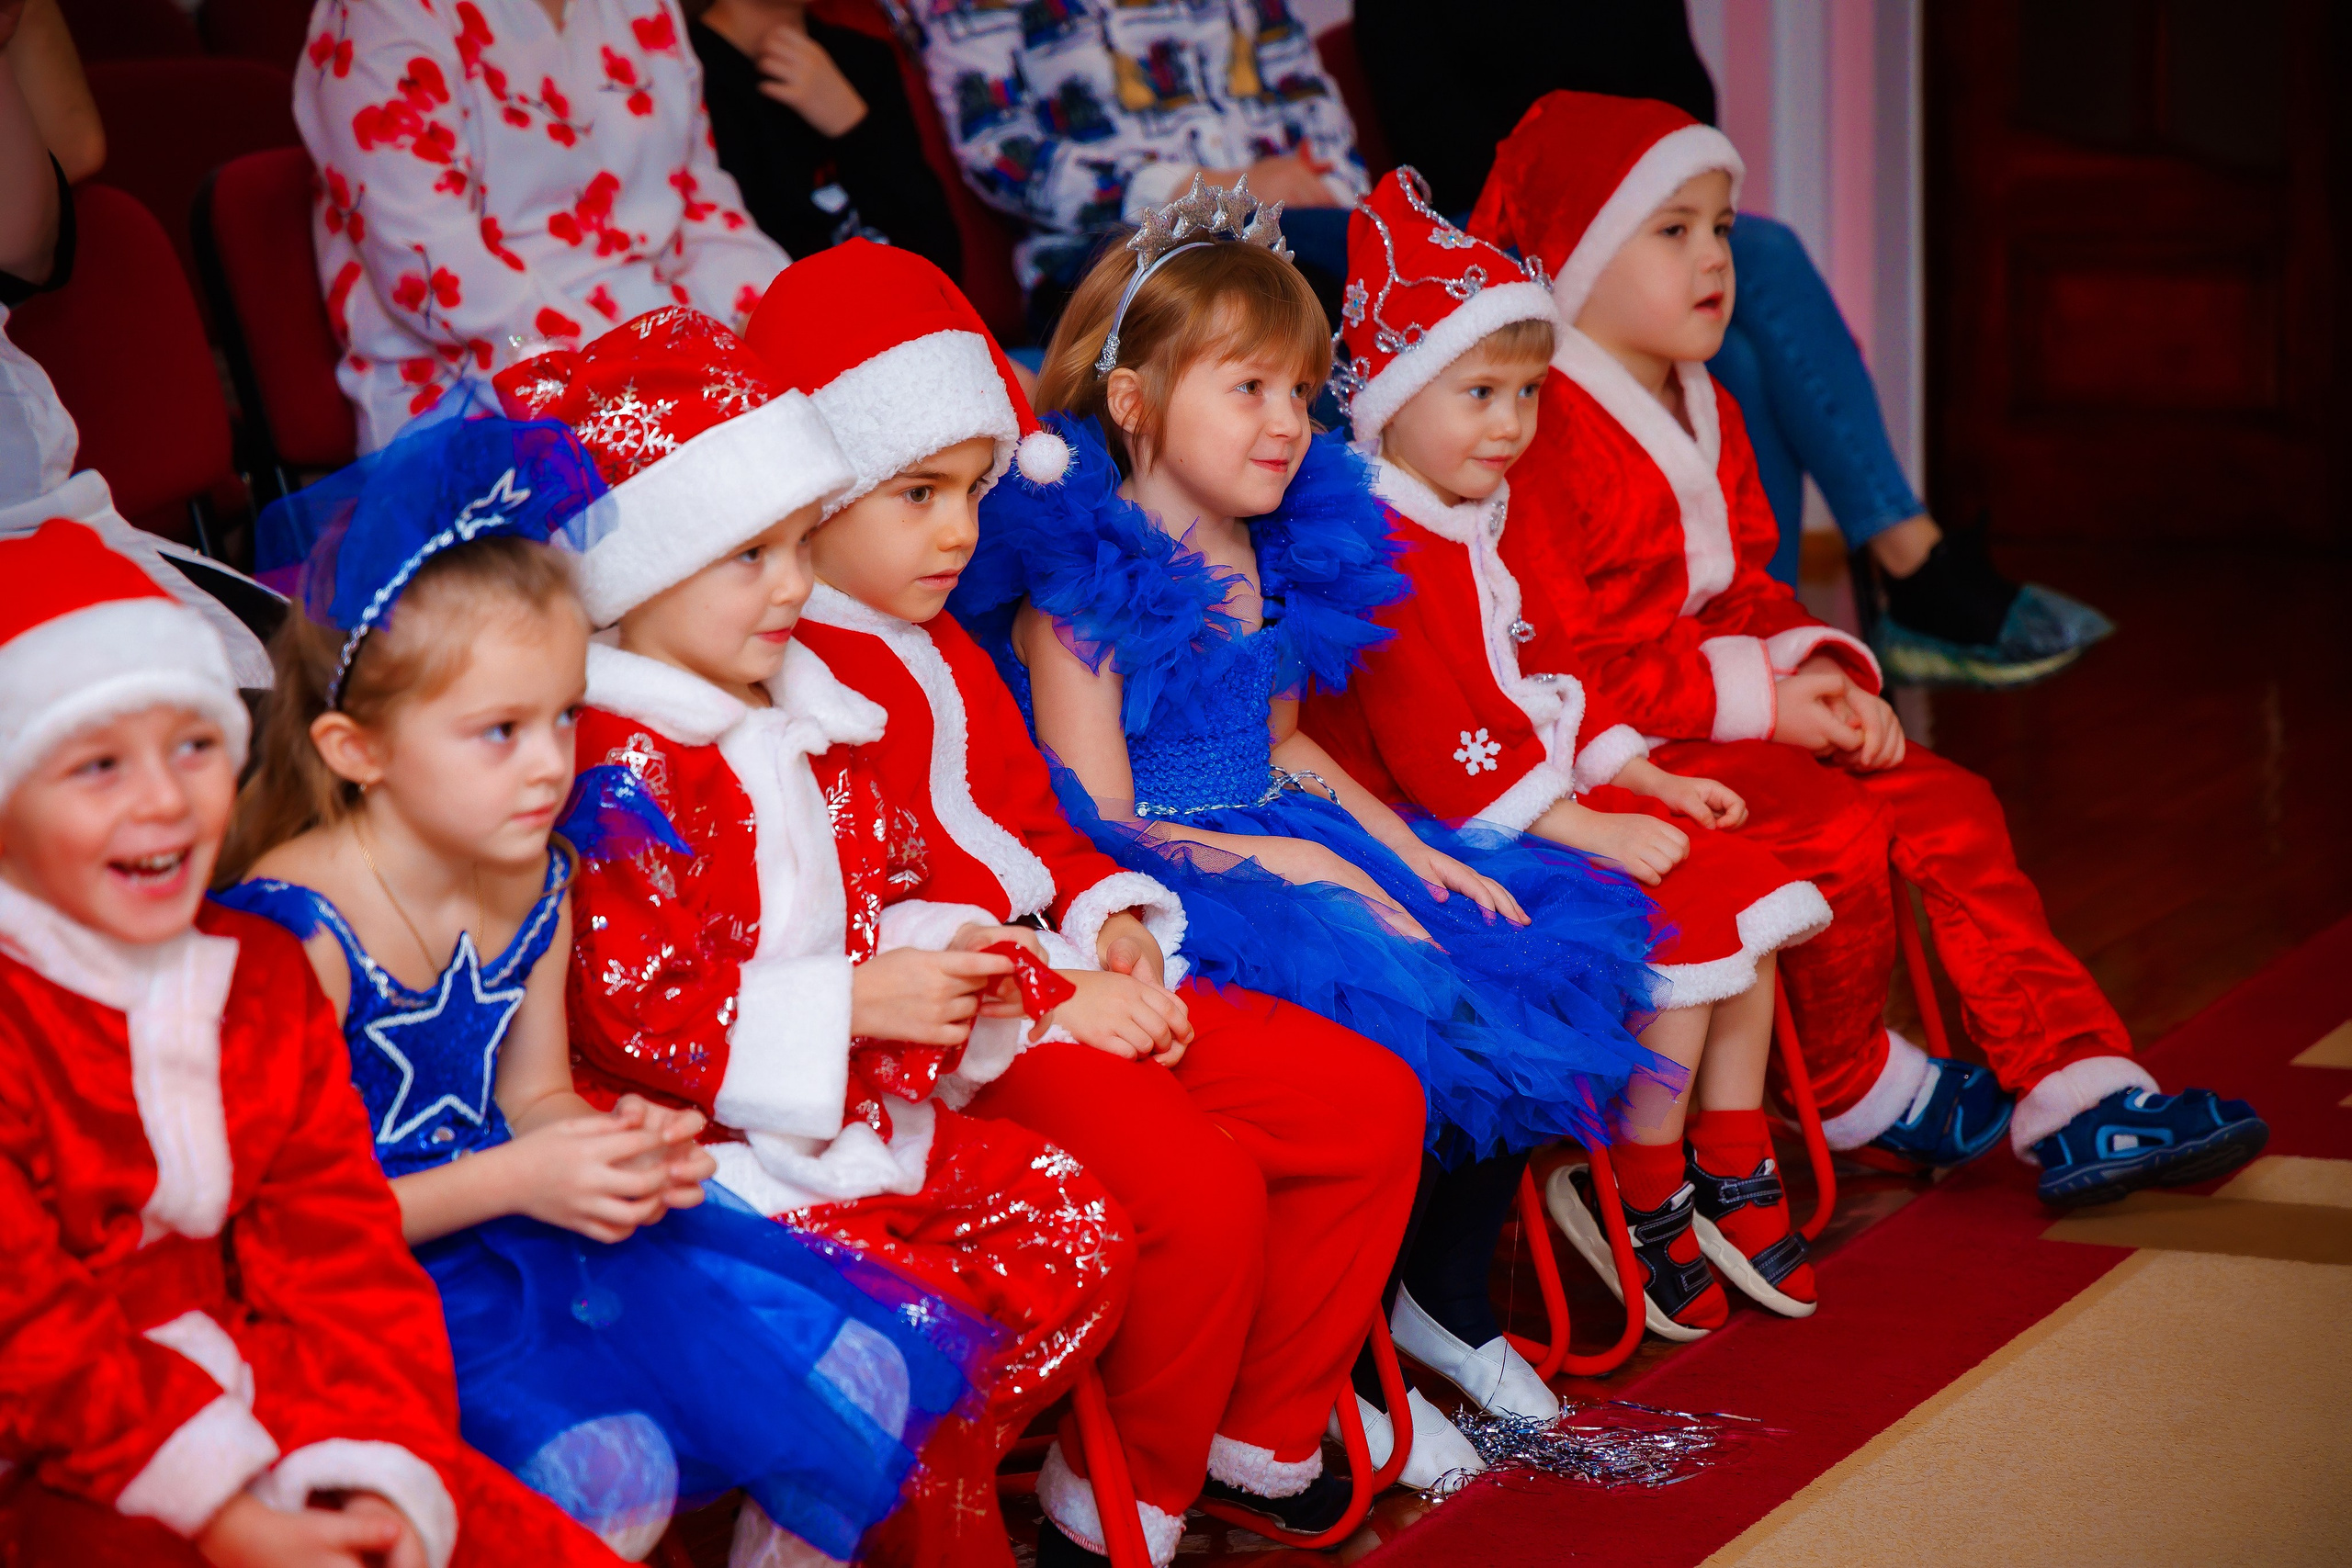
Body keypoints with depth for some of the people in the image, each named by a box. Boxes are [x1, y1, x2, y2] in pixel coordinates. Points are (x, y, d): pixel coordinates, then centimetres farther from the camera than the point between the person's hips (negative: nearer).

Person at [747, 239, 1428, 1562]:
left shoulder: (942, 646, 21)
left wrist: (1113, 934, 4)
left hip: (1066, 986, 10)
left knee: (1375, 1102, 3)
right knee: (1202, 1183, -30)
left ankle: (1264, 1436, 16)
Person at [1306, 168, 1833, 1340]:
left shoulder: (1476, 527, 16)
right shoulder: (1374, 549, -18)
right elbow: (1426, 736, -24)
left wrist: (1649, 781, 13)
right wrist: (1581, 828, -24)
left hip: (1550, 806, 10)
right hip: (1447, 841, -10)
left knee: (1747, 903, 4)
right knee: (1683, 938, -20)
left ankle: (1733, 1179, 11)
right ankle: (1642, 1204, -4)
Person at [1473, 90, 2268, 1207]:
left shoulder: (1702, 412, 16)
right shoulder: (1538, 433, -17)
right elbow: (1557, 662, -21)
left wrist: (1824, 675, -3)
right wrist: (1758, 697, -20)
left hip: (1743, 723, 10)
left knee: (1948, 805, -4)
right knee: (1837, 830, -26)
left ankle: (2077, 1104, -3)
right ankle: (1852, 1090, 0)